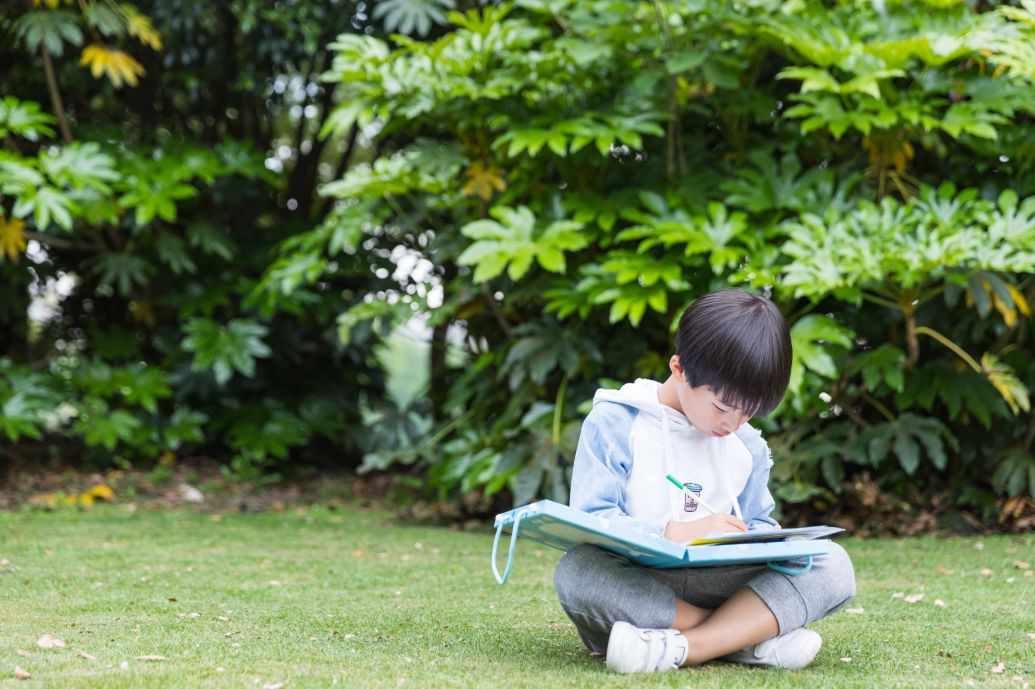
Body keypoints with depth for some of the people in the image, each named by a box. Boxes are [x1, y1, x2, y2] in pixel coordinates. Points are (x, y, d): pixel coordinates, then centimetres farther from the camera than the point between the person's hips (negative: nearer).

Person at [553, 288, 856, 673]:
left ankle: (682, 648, -32)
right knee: (577, 571, -38)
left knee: (834, 564, -16)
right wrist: (678, 532, -25)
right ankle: (749, 635, -31)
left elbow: (758, 525, 18)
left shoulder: (748, 446, 13)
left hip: (718, 584, 4)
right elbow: (591, 520, -13)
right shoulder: (614, 424, -4)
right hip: (634, 588, -4)